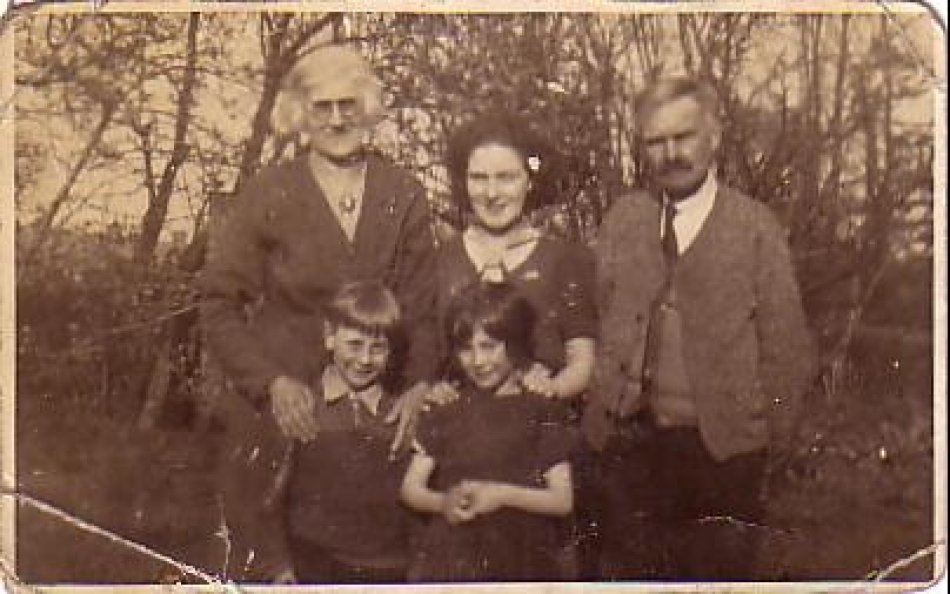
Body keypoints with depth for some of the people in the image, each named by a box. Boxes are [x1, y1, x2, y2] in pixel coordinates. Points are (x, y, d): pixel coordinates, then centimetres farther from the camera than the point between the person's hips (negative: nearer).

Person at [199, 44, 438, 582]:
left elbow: (421, 306, 3)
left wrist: (421, 385, -12)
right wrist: (273, 382, -16)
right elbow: (219, 306, -5)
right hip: (276, 407, -2)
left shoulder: (403, 196, 2)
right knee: (266, 559, 7)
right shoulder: (268, 196, -5)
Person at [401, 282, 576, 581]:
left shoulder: (540, 412, 3)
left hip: (519, 557, -2)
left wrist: (502, 494, -14)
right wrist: (443, 502, -10)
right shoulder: (447, 412, 12)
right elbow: (411, 488, 10)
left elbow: (563, 499, -1)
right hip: (448, 561, 2)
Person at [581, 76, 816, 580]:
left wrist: (767, 442, -2)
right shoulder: (622, 219, 9)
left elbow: (788, 350, -1)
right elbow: (594, 319, 10)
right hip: (630, 444, 3)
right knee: (627, 572, 9)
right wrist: (599, 414, 3)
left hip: (721, 449, -3)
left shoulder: (755, 228, -2)